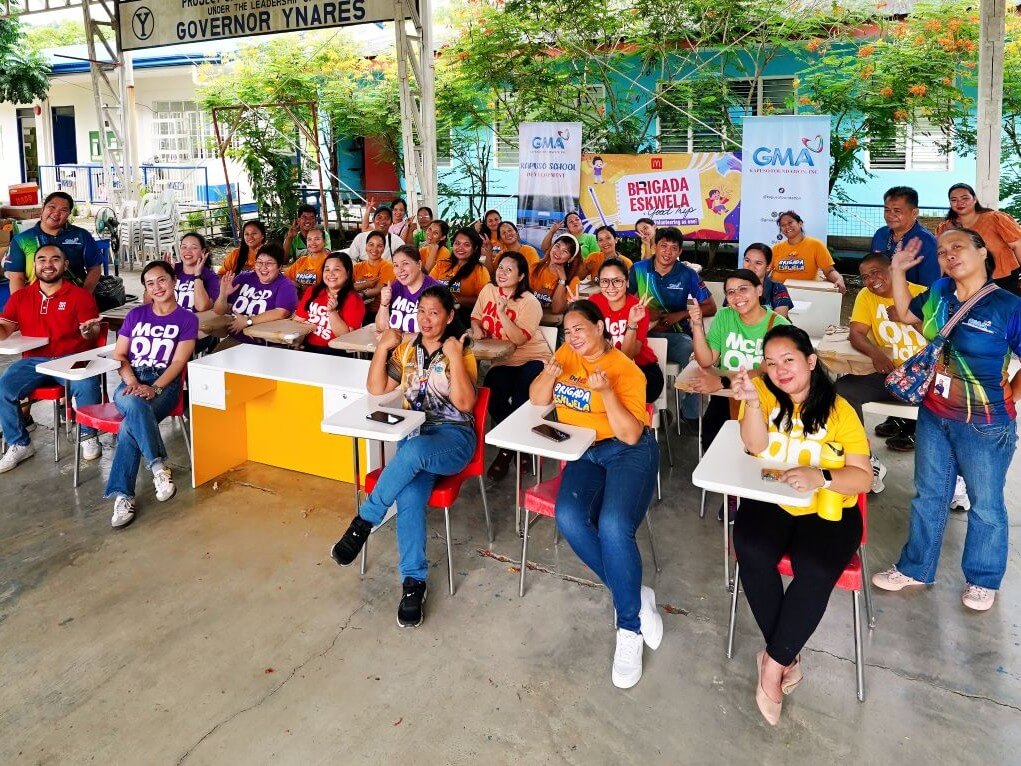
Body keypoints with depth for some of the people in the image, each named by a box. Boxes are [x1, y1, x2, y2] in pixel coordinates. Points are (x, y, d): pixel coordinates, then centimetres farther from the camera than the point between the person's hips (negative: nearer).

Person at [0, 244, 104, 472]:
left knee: (87, 387, -32)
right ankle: (19, 444, 0)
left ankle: (88, 435, -5)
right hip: (33, 361, 4)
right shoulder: (20, 297, 13)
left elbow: (94, 336, -5)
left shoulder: (81, 295, 2)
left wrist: (88, 331, -29)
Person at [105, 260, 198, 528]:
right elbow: (118, 355, 11)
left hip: (165, 384, -2)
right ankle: (159, 467, -33)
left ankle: (122, 495, -27)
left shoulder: (187, 319, 7)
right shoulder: (136, 315, 17)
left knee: (130, 427, -31)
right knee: (134, 404, -37)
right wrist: (132, 382, -9)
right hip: (130, 383, 2)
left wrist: (153, 388, -18)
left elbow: (178, 362, -3)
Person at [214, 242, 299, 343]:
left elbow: (281, 313, -20)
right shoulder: (244, 278, 9)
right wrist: (223, 295, -8)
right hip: (234, 340, 4)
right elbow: (219, 311, 12)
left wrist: (248, 321, -17)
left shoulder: (285, 286, -2)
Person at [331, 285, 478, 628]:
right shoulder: (407, 348, 15)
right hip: (414, 434, 3)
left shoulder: (461, 352, 3)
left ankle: (364, 521, -21)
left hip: (452, 436, -3)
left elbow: (464, 403, -10)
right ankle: (414, 581, -21)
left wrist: (454, 358, -15)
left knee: (413, 451, -39)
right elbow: (376, 389, 9)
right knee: (409, 492, -30)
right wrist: (382, 348, 0)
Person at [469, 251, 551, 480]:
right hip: (502, 361, 4)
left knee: (522, 399, -31)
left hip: (532, 359, -4)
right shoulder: (488, 290, 6)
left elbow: (519, 339, -21)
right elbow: (476, 317, 18)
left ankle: (507, 451, -6)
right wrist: (476, 329, -5)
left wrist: (502, 312, -27)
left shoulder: (529, 302, -10)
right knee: (494, 396, -26)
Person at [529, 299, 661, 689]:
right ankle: (635, 595, -8)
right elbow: (537, 400, 9)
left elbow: (631, 434, -14)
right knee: (568, 517, -27)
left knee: (613, 526, -31)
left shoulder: (626, 370, -8)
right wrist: (549, 375, -11)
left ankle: (629, 627, -10)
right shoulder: (567, 354, 8)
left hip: (629, 452, -4)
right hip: (583, 453, 5)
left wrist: (606, 392, -26)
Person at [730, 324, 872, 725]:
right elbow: (755, 445, -14)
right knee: (752, 553, -28)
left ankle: (773, 662, -8)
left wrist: (820, 477, -29)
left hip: (827, 510, -1)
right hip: (769, 500, 1)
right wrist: (752, 400, -30)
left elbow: (863, 478, -9)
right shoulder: (764, 392, -1)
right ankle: (787, 656, -6)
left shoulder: (839, 410, -5)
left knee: (815, 572, -29)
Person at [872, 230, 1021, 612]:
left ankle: (984, 580, 34)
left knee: (985, 503, 14)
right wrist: (898, 270, 7)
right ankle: (915, 568, 34)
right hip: (934, 416, 5)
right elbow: (905, 314, 17)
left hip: (984, 425, -5)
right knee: (929, 495, 18)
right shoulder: (939, 293, -2)